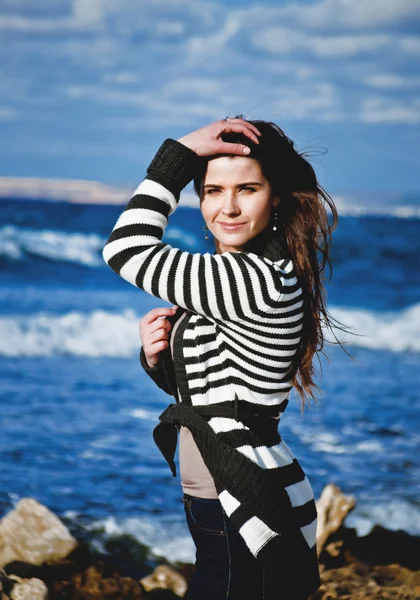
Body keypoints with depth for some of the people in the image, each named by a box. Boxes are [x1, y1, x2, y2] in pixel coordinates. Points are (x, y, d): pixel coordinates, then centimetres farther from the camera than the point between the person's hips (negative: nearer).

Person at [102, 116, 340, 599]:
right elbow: (194, 385, 18)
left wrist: (181, 151, -13)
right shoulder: (227, 277, 9)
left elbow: (127, 248, -18)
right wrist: (157, 355, -3)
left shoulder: (262, 279, -22)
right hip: (221, 507, 10)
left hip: (248, 519, -10)